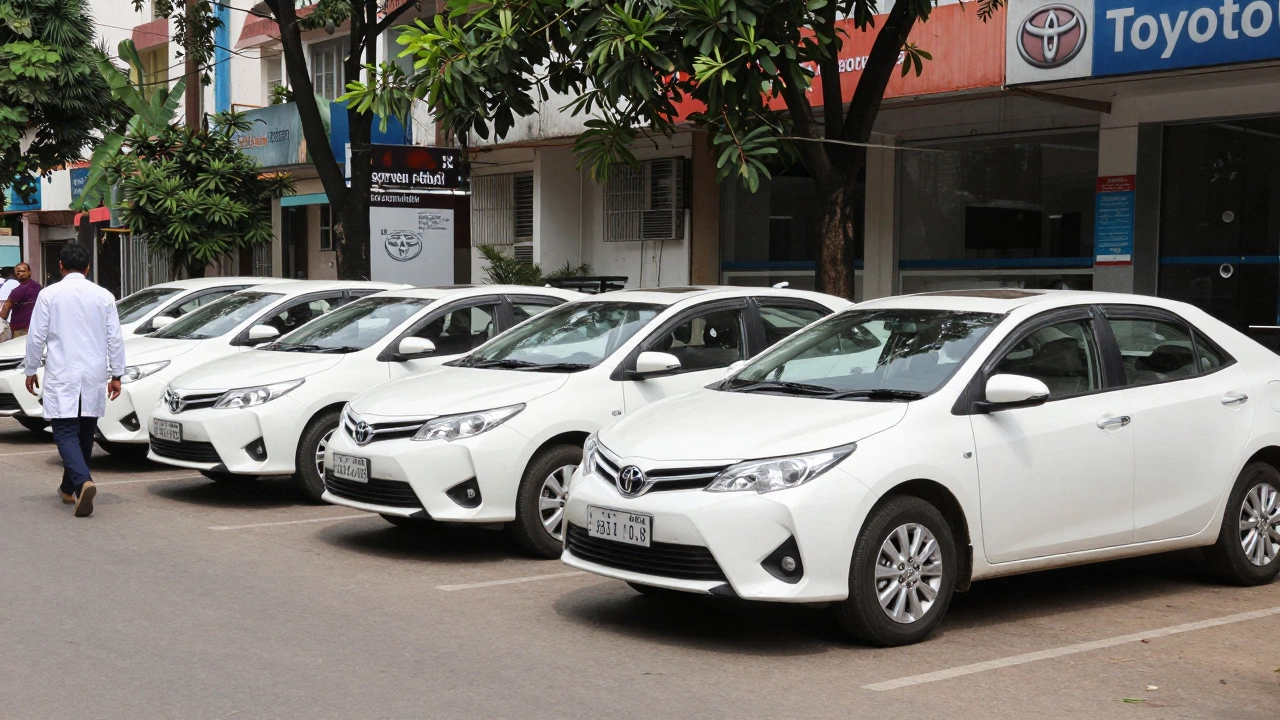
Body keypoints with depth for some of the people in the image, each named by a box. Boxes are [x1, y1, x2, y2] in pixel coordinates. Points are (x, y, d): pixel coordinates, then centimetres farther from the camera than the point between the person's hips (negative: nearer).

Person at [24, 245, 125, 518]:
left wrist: (31, 370, 10)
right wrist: (116, 374, 11)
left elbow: (37, 337, -3)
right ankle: (69, 488, 28)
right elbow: (115, 339, 3)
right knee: (85, 434, 15)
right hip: (94, 377, 3)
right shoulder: (104, 296, 2)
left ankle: (83, 482, -28)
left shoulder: (49, 295, -5)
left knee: (66, 433, -5)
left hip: (61, 378, -3)